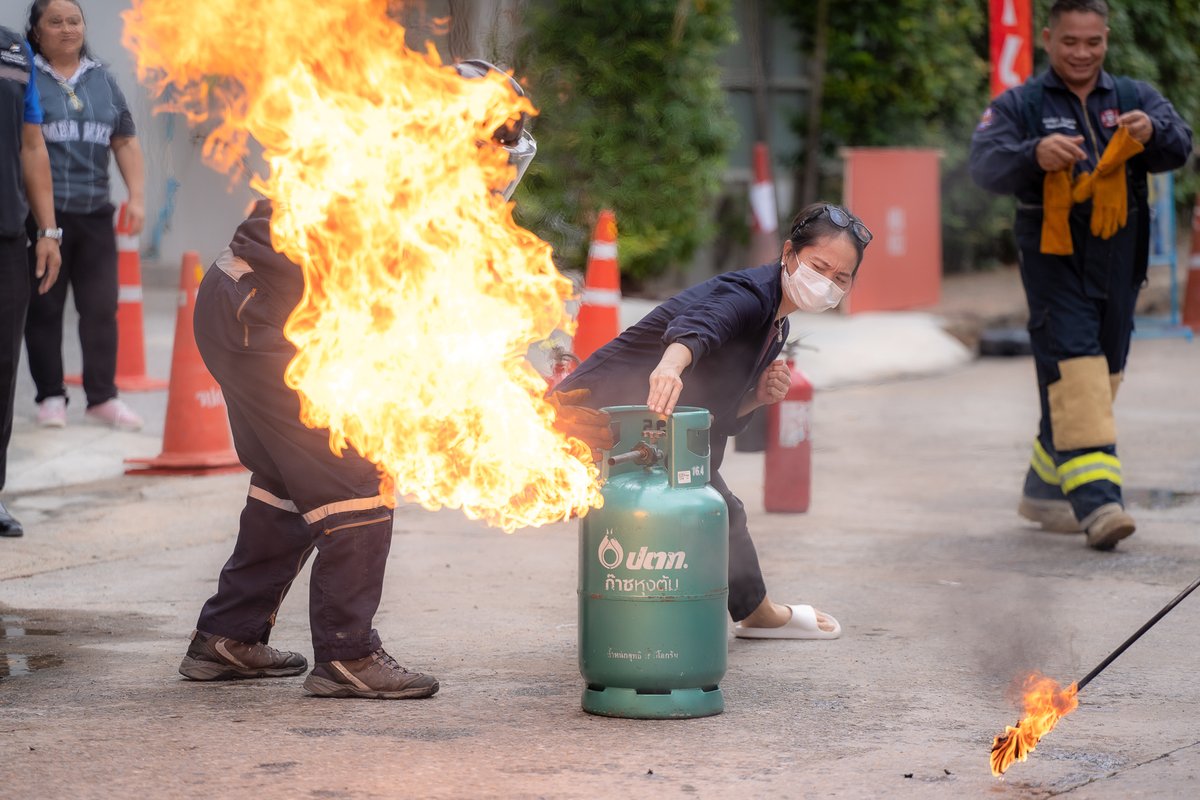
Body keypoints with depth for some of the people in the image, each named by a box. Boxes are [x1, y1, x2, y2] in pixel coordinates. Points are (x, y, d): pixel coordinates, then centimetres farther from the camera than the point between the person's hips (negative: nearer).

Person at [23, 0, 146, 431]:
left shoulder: (103, 81, 15)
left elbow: (125, 141, 19)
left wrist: (136, 197, 9)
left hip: (94, 214, 4)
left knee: (101, 307, 3)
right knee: (44, 308, 0)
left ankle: (102, 396, 10)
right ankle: (50, 396, 8)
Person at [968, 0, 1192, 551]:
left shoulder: (1134, 98, 10)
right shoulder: (1019, 106, 3)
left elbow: (1179, 147, -5)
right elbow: (985, 165, -13)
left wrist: (1152, 132, -29)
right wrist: (1035, 154, -34)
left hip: (1117, 265, 4)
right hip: (1054, 262, -4)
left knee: (1101, 376, 11)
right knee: (1073, 371, -17)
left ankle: (1046, 489, 26)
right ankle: (1095, 500, -25)